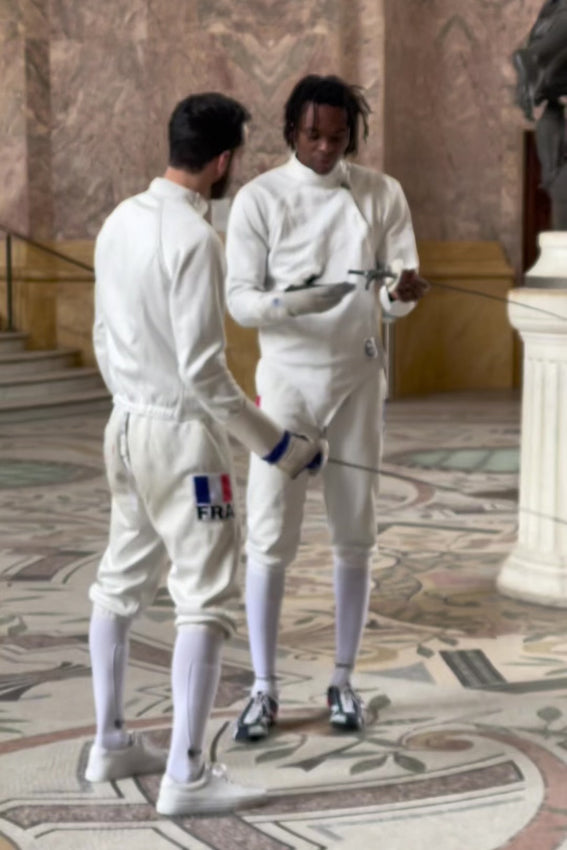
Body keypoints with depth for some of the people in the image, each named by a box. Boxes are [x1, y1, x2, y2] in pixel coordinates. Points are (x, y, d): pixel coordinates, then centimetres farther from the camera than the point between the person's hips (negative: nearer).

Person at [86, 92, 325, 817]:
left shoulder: (119, 221, 5)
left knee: (121, 583, 17)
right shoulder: (193, 237, -20)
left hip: (126, 423, 9)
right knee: (204, 600, -3)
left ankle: (110, 744, 29)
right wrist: (278, 445, -14)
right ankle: (185, 777, -2)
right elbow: (203, 370, -22)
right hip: (181, 431, -9)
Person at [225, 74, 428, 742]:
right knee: (271, 536, -2)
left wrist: (405, 291, -28)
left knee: (354, 535, 7)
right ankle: (264, 688, 10)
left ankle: (343, 681, 21)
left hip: (357, 380, 2)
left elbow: (395, 296, -4)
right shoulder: (259, 198, -5)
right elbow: (239, 298, -7)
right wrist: (285, 304, -29)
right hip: (286, 380, -2)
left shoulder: (381, 195, 0)